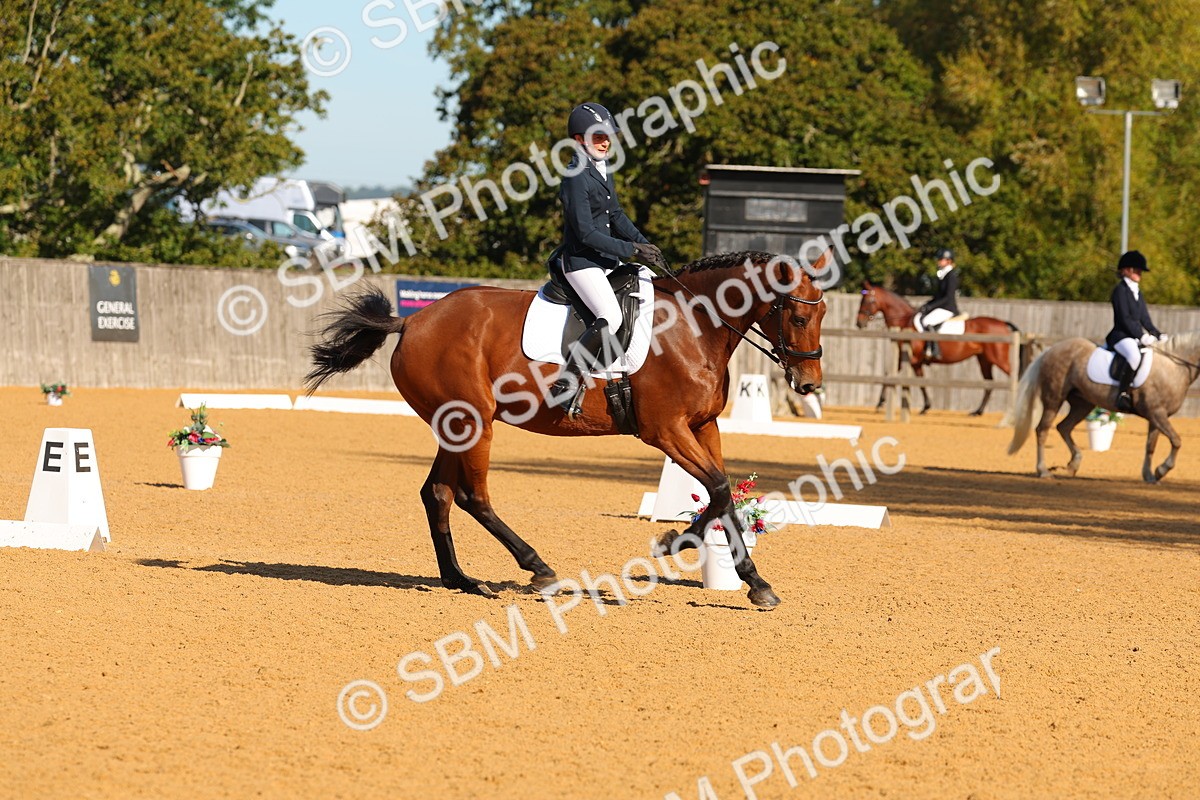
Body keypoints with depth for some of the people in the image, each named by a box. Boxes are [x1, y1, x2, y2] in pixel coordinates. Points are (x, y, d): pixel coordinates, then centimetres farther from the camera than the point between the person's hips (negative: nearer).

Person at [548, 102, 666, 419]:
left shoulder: (602, 170, 11)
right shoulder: (576, 177, -17)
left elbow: (615, 216, 19)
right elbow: (586, 233, -21)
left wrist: (644, 245, 6)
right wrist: (631, 250, -21)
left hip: (606, 260, 10)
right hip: (581, 261, -10)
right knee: (610, 319, -26)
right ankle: (565, 386, -22)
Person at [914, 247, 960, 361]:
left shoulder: (952, 276, -11)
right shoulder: (941, 275, 17)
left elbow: (948, 297, -17)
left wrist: (930, 306, -18)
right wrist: (926, 305, 8)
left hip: (948, 309, -9)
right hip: (939, 308, 9)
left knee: (927, 322, -29)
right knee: (917, 319, -9)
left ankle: (934, 350, -26)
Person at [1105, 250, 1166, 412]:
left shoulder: (1137, 292, 20)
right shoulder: (1120, 290, -6)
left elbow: (1145, 319, 19)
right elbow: (1124, 318, -14)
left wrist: (1158, 335, 3)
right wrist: (1142, 336, -21)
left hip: (1136, 336, 9)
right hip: (1121, 336, -9)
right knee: (1135, 355, -39)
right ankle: (1122, 394, -35)